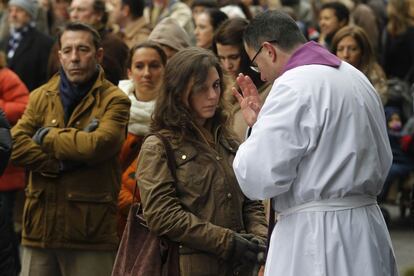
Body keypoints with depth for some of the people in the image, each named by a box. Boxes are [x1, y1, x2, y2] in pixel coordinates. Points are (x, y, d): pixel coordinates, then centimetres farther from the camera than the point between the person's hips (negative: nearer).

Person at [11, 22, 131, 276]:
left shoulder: (114, 100, -2)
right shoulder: (41, 97, 12)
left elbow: (98, 145, -18)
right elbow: (15, 145, -1)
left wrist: (46, 136, -5)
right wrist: (61, 164, -13)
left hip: (91, 232, -4)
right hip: (41, 226, 4)